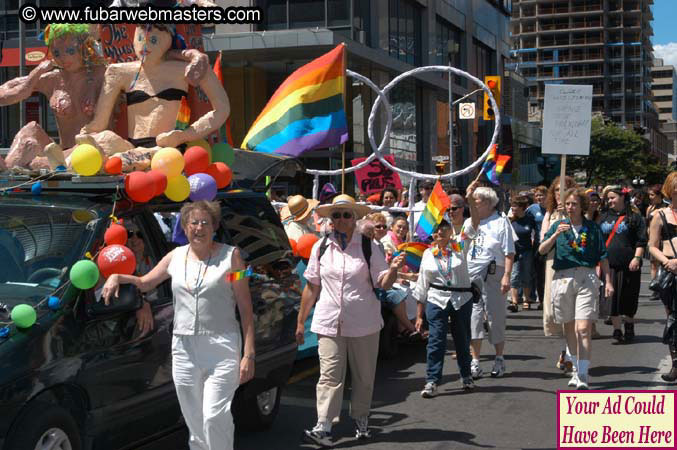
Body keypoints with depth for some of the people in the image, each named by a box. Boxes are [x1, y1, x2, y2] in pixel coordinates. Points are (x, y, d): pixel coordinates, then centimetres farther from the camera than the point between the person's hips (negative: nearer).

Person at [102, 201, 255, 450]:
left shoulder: (230, 255, 0)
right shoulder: (176, 256, 12)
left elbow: (245, 307, -3)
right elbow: (144, 283, 25)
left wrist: (249, 354, -11)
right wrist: (117, 277, 5)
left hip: (221, 348, -4)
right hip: (184, 348, 4)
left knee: (214, 417, -17)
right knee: (195, 423, 9)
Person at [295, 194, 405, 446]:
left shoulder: (368, 246, 2)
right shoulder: (321, 248, 7)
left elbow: (383, 284, -1)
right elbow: (312, 286, 12)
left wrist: (393, 269, -22)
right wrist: (301, 321, 11)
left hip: (363, 323, 0)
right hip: (329, 322, 0)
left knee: (364, 376, 9)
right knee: (330, 376, -8)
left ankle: (361, 420, 26)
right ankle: (323, 428, -13)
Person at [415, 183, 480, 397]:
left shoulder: (459, 246, 1)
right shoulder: (428, 254, 3)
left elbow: (474, 224, -14)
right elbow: (422, 286, 6)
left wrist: (470, 198, -28)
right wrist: (419, 314, 5)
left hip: (462, 298, 0)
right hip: (436, 299, 0)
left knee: (462, 339, 11)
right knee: (436, 340, -6)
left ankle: (466, 375, 28)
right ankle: (432, 381, -3)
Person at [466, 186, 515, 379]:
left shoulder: (501, 222, -1)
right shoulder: (468, 222, 16)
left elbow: (509, 252, -6)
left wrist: (506, 276, -16)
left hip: (492, 275, -4)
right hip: (470, 275, 5)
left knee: (495, 316, 2)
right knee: (473, 317, 1)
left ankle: (499, 360, 15)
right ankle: (475, 362, 5)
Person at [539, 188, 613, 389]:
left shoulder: (592, 228, 6)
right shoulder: (558, 225, 7)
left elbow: (603, 257, 9)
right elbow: (542, 250, -2)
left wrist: (608, 281, 3)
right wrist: (555, 235, -16)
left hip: (587, 277, -2)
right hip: (563, 278, 2)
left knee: (584, 328, -12)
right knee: (569, 327, 13)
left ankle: (583, 375, -13)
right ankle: (576, 369, 28)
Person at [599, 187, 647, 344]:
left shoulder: (634, 217, 3)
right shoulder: (604, 217, 15)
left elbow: (641, 241, -2)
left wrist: (637, 258, -14)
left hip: (628, 265, -3)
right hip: (608, 264, 3)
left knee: (629, 297, 4)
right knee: (612, 296, -4)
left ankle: (629, 327, 22)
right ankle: (617, 329, 0)